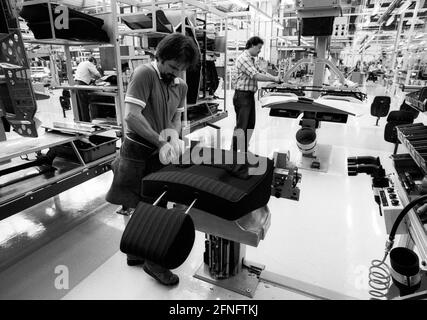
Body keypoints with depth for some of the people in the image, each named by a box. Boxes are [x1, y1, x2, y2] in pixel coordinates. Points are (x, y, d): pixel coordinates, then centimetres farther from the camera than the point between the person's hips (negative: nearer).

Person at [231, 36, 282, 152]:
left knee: (250, 125, 14)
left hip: (250, 96, 10)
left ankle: (244, 150, 24)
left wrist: (275, 78, 4)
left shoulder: (251, 59, 18)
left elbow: (260, 72, 17)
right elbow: (256, 75, -23)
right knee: (241, 127, -7)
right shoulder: (243, 58, -14)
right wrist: (274, 79, -17)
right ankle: (234, 152, 1)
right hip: (242, 96, -10)